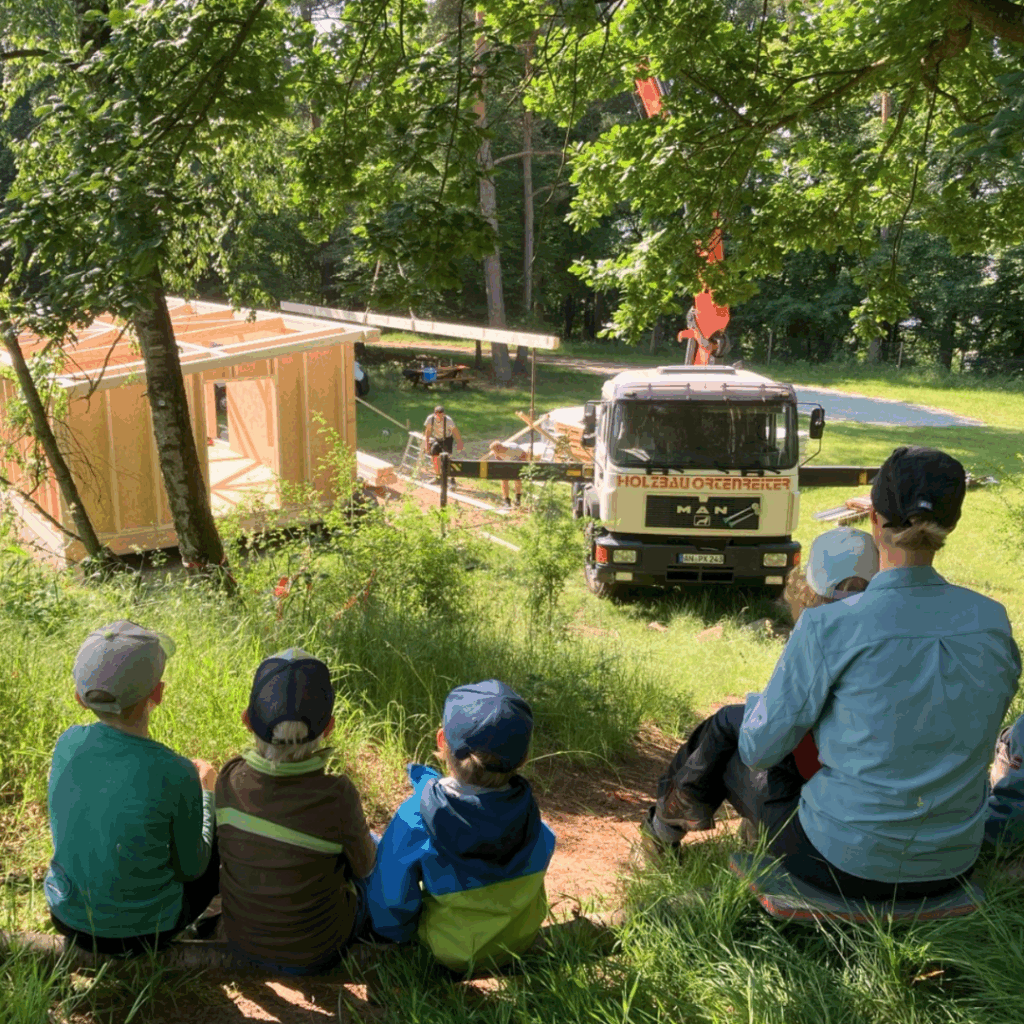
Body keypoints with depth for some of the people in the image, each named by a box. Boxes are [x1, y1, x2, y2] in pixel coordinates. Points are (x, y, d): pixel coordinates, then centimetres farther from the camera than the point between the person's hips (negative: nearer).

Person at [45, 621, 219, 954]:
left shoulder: (68, 744, -17)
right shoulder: (177, 777, -30)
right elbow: (191, 868, -12)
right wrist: (206, 792, 3)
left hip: (69, 916, 4)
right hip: (143, 930, -4)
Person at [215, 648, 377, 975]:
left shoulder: (230, 780, -23)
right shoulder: (337, 796, -33)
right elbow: (363, 865, -12)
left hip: (243, 943, 3)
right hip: (317, 954, -3)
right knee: (377, 848, 22)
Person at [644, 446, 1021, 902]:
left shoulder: (828, 628, -22)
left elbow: (761, 746, -11)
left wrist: (759, 703, 12)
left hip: (845, 862, -4)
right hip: (952, 867, 5)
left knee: (728, 749, 22)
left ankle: (689, 801, 51)